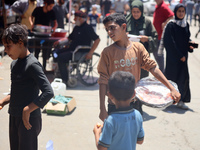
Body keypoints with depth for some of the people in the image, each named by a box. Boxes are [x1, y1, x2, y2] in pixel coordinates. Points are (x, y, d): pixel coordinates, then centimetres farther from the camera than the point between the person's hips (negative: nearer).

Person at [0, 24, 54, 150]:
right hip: (14, 117, 8)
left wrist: (27, 110, -24)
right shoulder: (15, 63, 9)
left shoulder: (32, 65, -18)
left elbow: (48, 92, -26)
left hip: (29, 119, -8)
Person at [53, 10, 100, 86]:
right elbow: (69, 38, 26)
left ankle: (65, 80, -16)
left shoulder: (87, 28, -10)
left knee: (60, 57, -24)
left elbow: (97, 39, -16)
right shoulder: (76, 27, 18)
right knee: (56, 52, 1)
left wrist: (90, 53, -21)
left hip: (81, 53, -9)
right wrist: (59, 41, 9)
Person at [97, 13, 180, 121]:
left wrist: (172, 88, -9)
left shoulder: (138, 47, -2)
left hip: (134, 103, 3)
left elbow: (153, 68, -2)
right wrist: (102, 109, -11)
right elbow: (103, 81, -9)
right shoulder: (107, 52, -10)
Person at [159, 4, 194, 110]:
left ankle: (180, 100, 9)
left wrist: (190, 46, -4)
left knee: (184, 77, 1)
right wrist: (180, 55, -13)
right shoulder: (171, 25, -9)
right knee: (173, 77, 0)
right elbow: (169, 42, -13)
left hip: (183, 56, 6)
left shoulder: (186, 25, 10)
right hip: (173, 56, -5)